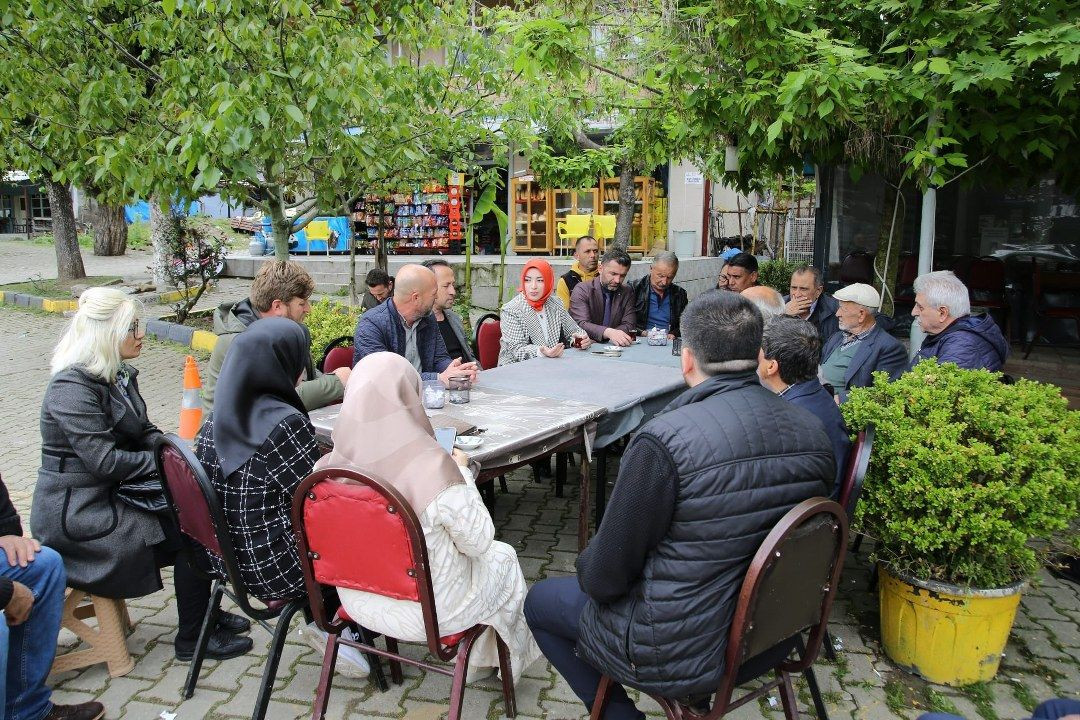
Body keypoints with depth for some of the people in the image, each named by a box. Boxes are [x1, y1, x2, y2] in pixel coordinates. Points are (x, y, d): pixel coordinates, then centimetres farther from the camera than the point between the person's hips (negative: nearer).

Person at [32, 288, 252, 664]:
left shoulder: (120, 375, 8)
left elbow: (145, 432, 13)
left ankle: (204, 613, 13)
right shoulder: (72, 388, -22)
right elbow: (105, 461, -26)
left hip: (111, 493, 9)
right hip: (77, 512, -9)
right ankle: (192, 638, 1)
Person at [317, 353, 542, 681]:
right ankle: (484, 660, 40)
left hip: (358, 601, 5)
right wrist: (463, 472, -4)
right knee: (501, 557, 23)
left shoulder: (330, 465, -17)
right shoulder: (434, 470, -31)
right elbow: (478, 542, -17)